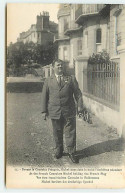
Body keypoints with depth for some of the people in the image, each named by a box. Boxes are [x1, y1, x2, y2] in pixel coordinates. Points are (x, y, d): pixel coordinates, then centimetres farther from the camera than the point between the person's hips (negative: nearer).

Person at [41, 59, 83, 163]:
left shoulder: (71, 78, 7)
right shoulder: (48, 81, 9)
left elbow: (77, 92, 2)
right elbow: (44, 96, 8)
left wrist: (80, 105, -11)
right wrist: (44, 111, 4)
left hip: (69, 111, -1)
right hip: (54, 111, 1)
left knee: (70, 132, 1)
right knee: (57, 132, 11)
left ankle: (71, 153, 12)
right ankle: (59, 150, 29)